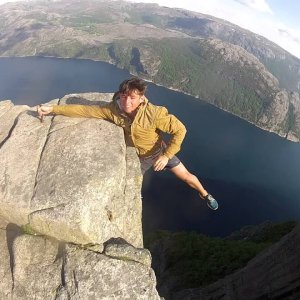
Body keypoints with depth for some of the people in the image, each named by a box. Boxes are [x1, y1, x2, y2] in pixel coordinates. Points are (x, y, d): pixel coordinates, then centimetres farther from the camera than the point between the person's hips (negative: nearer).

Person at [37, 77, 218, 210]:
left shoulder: (154, 113, -35)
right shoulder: (113, 110, -25)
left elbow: (180, 130, -25)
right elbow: (85, 110, -19)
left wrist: (166, 155, -27)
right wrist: (52, 109, -22)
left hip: (159, 151, -2)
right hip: (138, 157, 2)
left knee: (186, 176, 10)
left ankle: (205, 194, 43)